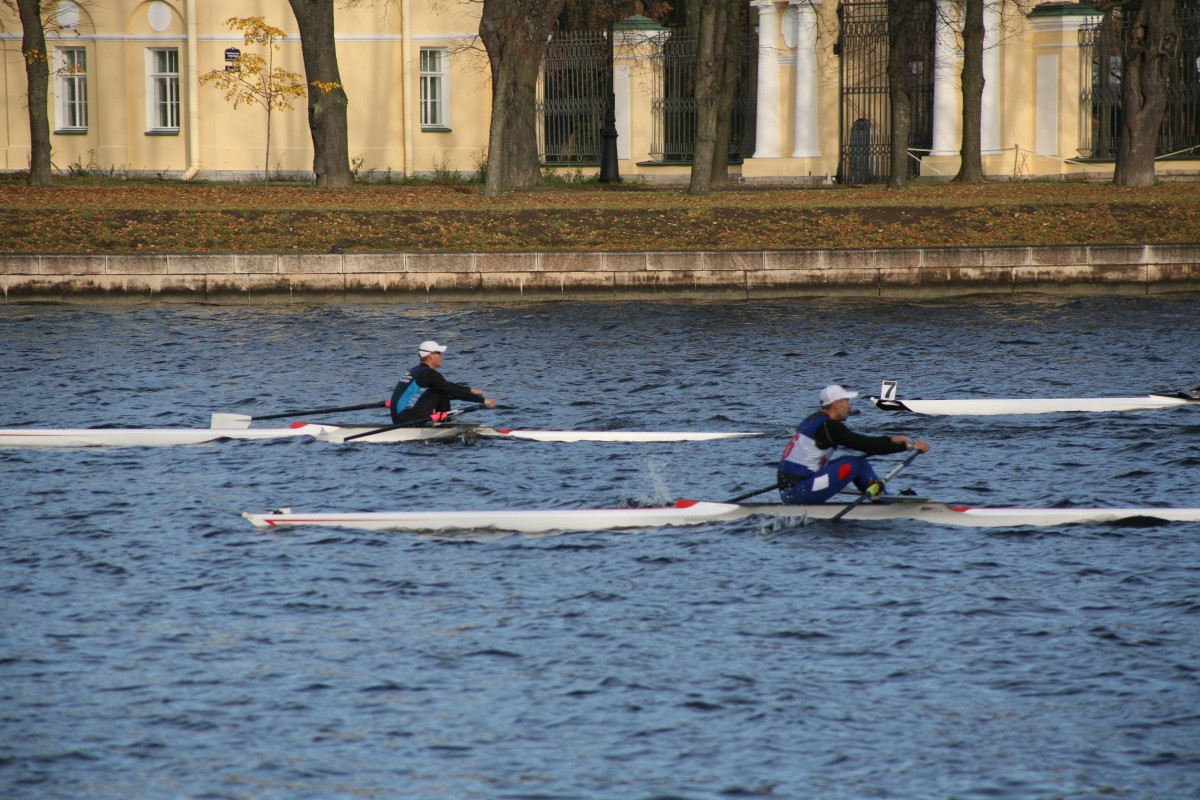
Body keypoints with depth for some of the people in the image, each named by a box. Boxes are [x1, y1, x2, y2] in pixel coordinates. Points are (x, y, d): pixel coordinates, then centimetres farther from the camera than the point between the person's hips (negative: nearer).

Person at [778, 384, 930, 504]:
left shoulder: (814, 419, 16)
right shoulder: (828, 427, -15)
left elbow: (858, 441, 23)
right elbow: (868, 447, -17)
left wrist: (891, 440, 18)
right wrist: (909, 446, -11)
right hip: (799, 493, -10)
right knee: (857, 464, -11)